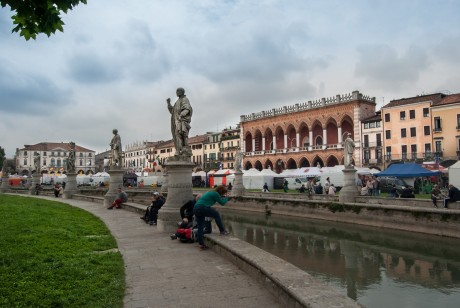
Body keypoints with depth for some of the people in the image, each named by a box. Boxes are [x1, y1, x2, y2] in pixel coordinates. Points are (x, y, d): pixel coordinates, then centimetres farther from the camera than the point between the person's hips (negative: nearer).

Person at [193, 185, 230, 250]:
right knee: (216, 214, 7)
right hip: (202, 208, -10)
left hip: (195, 209, 10)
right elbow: (222, 203, 4)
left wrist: (226, 198, 38)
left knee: (200, 227, 11)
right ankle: (222, 231, 13)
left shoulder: (211, 192, 23)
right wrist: (226, 198, 21)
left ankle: (201, 244, 15)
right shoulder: (215, 194, -3)